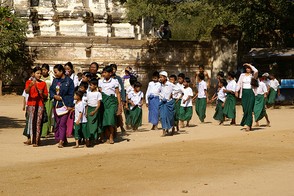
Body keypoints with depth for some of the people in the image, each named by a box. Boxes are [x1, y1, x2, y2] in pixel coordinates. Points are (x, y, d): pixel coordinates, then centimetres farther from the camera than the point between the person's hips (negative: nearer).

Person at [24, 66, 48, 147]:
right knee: (31, 120, -11)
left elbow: (46, 96, 15)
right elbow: (26, 91, -13)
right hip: (31, 104, -2)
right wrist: (30, 85, -32)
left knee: (38, 122, -4)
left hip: (40, 104, 2)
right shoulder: (29, 82, 6)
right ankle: (31, 138, -7)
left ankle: (36, 141, -5)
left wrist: (42, 93, -7)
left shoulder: (43, 83, 12)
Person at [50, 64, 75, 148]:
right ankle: (63, 140, 18)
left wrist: (70, 105, -13)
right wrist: (54, 96, -6)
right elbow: (51, 90, 16)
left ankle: (61, 141, -14)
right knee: (57, 123, 9)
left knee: (62, 123, -11)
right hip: (56, 104, 6)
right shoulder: (55, 80, 12)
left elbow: (71, 94, -7)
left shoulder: (69, 81, -5)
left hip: (65, 105, -6)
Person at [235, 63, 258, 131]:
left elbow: (256, 71, -18)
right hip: (244, 93, 3)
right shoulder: (242, 75, 13)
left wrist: (250, 65, -7)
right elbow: (239, 83, 12)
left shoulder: (253, 75, 2)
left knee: (249, 109, -12)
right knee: (245, 109, 1)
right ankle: (248, 125, 12)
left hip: (251, 93, -3)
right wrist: (237, 91, 2)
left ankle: (248, 124, -13)